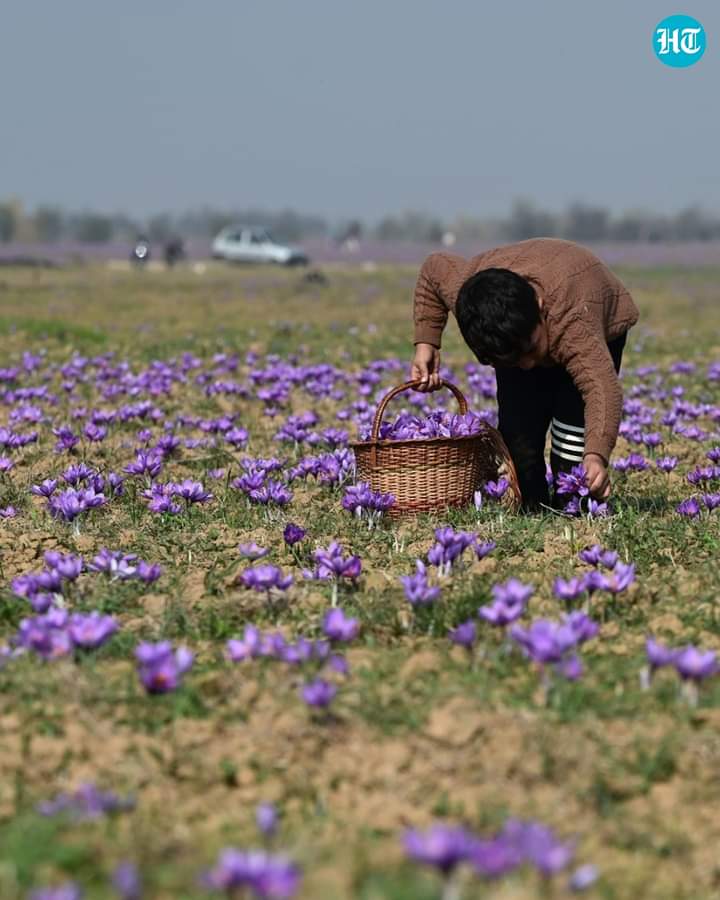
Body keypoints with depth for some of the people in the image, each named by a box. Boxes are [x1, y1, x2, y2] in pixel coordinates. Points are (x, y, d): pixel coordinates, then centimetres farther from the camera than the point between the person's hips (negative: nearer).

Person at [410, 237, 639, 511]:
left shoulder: (574, 320, -50)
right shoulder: (462, 287, -35)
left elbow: (601, 385, -61)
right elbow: (433, 268, -12)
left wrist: (597, 455, -77)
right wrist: (425, 343, -18)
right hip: (517, 326, 4)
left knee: (573, 415, -22)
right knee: (517, 425, -13)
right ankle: (530, 509, 1)